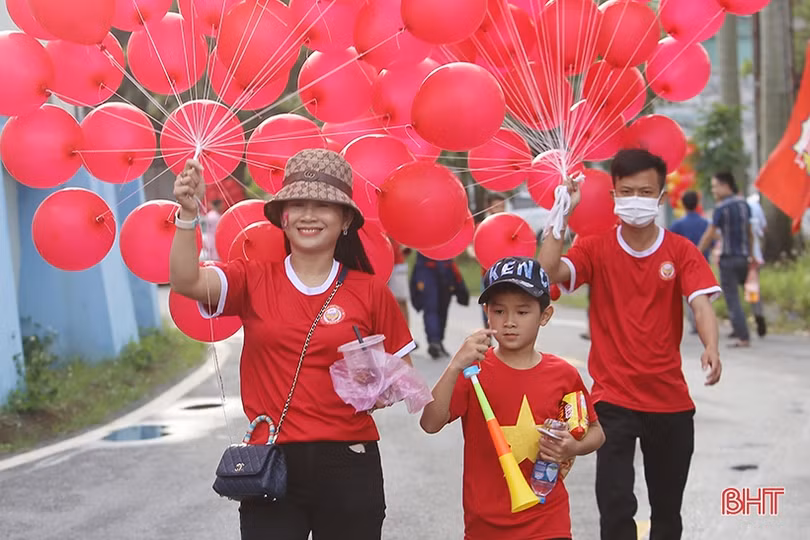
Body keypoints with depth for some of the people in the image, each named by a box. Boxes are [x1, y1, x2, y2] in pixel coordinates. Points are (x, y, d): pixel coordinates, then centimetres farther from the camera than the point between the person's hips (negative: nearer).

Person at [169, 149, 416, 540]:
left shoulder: (371, 293, 2)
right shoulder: (254, 282, 3)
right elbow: (187, 281, -14)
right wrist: (187, 215, -27)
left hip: (348, 467, 0)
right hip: (272, 464, 0)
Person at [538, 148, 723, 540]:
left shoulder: (681, 251, 0)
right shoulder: (596, 249, -2)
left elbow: (701, 303, -14)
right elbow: (547, 273, -17)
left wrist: (711, 348, -33)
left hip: (671, 401, 2)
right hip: (613, 400, -2)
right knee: (616, 508, -10)